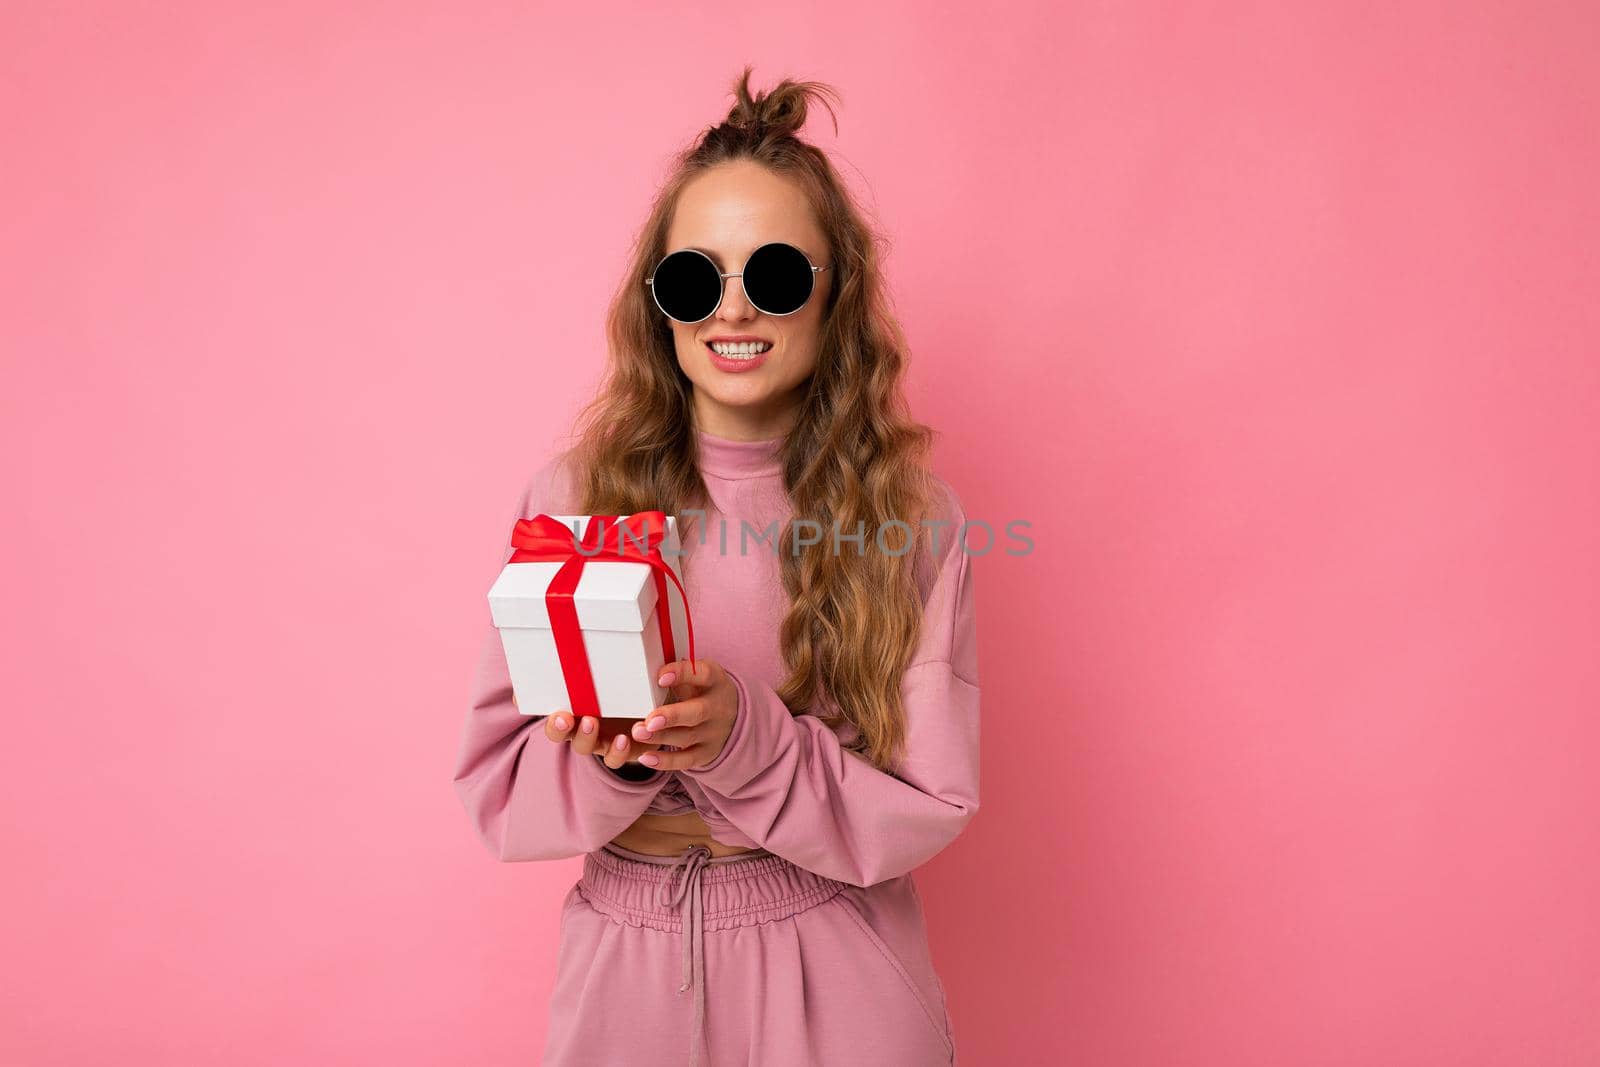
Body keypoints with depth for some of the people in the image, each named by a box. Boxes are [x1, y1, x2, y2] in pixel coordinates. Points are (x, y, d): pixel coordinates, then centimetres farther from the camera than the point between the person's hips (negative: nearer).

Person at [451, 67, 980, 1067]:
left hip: (835, 974, 0)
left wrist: (745, 739, -24)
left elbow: (925, 812, -9)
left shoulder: (914, 515, -9)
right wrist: (600, 754, -24)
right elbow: (498, 796, -4)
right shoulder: (571, 499, -8)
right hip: (627, 958, 1)